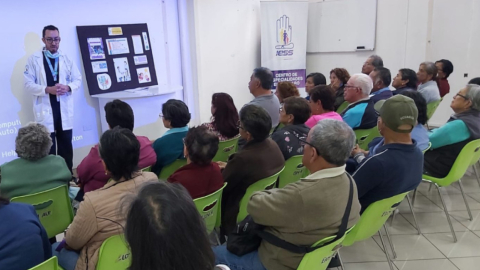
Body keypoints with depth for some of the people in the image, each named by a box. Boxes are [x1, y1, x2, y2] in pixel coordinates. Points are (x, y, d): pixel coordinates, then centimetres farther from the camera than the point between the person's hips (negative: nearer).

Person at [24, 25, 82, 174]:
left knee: (66, 147, 11)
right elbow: (28, 84, -4)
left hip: (64, 109, 3)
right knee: (48, 149, 2)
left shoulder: (66, 58, 8)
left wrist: (68, 87, -13)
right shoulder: (34, 59, 0)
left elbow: (78, 79, 9)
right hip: (45, 110, -3)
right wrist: (48, 89, -20)